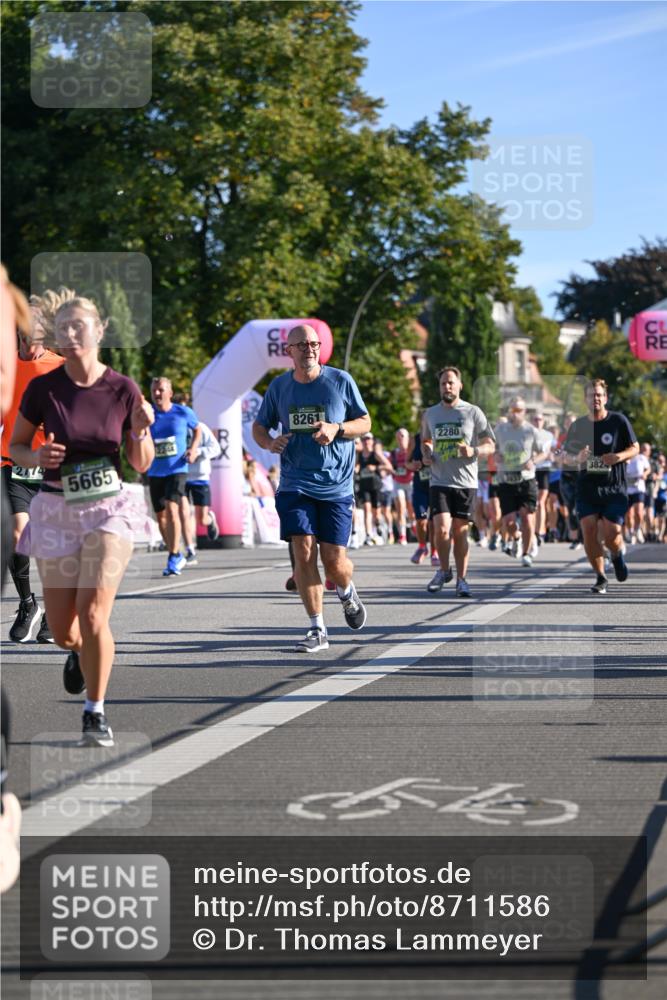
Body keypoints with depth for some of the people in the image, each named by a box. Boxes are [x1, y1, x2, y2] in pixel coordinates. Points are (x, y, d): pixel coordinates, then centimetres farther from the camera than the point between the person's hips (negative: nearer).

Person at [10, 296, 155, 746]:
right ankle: (80, 651, 45)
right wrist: (37, 457, -15)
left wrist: (142, 430, -18)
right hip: (57, 509, 2)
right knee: (62, 631, 6)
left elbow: (142, 464, 3)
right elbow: (16, 446, 7)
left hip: (109, 508, -1)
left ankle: (96, 713, 1)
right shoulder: (42, 388, -5)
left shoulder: (123, 388, -5)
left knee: (93, 614, -17)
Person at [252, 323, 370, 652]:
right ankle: (317, 630, -2)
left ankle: (347, 593, 33)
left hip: (336, 485, -1)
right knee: (303, 551, -10)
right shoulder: (279, 386, 5)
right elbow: (259, 426, 17)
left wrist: (337, 429, -13)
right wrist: (269, 443, -6)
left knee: (334, 559, -4)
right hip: (295, 484, 2)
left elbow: (365, 422, 7)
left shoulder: (340, 381, -1)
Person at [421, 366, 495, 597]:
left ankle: (461, 579, 15)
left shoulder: (473, 413, 0)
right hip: (439, 481, 1)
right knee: (442, 529, -14)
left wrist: (473, 451, -19)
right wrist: (426, 455, 5)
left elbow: (490, 446, 1)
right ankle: (444, 570, 10)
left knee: (460, 532, 2)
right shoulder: (430, 414, 9)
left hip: (466, 483, -1)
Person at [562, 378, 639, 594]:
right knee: (589, 530, -10)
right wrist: (577, 459, -12)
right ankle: (600, 577, 5)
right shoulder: (577, 426, 5)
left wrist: (619, 457, -16)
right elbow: (566, 457, 11)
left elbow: (635, 447, 5)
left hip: (614, 489, -2)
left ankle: (617, 556, 28)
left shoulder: (618, 421, -1)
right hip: (586, 487, 2)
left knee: (611, 534, -9)